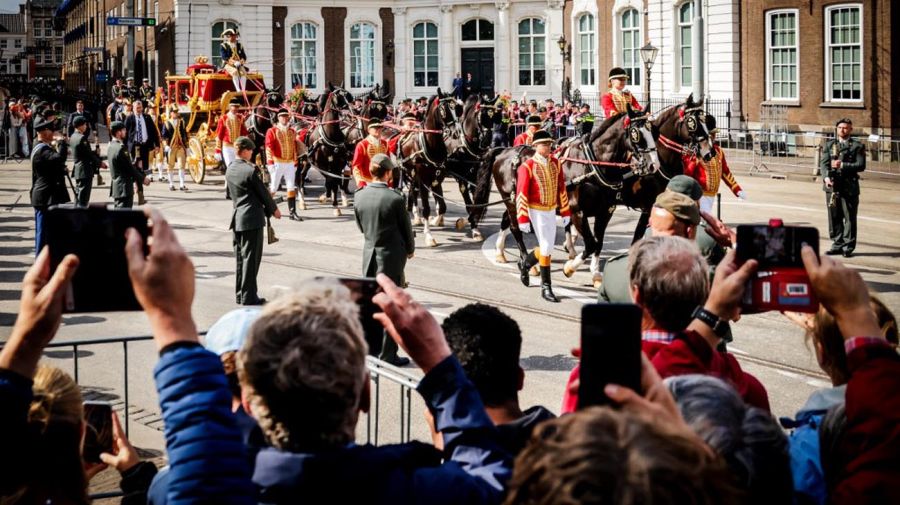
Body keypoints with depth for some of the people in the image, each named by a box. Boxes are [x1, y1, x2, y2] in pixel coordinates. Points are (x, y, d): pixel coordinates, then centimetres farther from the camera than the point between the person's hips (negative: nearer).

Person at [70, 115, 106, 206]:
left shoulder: (73, 136, 10)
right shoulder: (82, 138, -19)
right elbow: (89, 154, -16)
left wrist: (99, 161, 9)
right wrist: (100, 163, -3)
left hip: (78, 170, 9)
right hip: (85, 171, -9)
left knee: (78, 195, 16)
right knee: (84, 196, -6)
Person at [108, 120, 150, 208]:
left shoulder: (111, 147, 10)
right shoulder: (120, 148, -20)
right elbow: (130, 168, -16)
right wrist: (142, 179, -4)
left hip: (116, 187, 10)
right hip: (124, 188, -10)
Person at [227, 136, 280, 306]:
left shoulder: (230, 170, 7)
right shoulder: (250, 170, -16)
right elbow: (263, 192, -9)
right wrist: (274, 209, 8)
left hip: (237, 218, 8)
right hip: (253, 218, -8)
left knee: (240, 257, 14)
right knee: (251, 258, -2)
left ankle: (240, 294, 20)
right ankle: (248, 297, -1)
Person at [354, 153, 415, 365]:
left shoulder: (359, 196, -4)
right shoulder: (395, 198, -18)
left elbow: (361, 226, 7)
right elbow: (405, 227, -7)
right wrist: (410, 250, 10)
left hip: (369, 255, 5)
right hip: (391, 257, -5)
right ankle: (387, 355, 6)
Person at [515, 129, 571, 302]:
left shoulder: (556, 163, 4)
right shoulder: (527, 167, -12)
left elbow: (561, 188, 11)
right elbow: (521, 194, -13)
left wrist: (565, 212, 10)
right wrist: (523, 219, -16)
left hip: (552, 210, 6)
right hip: (537, 210, -6)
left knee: (547, 247, 12)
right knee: (546, 248, -8)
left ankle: (525, 264, 40)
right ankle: (546, 288, 1)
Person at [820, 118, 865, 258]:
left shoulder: (857, 146, 3)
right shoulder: (829, 144, 14)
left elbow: (861, 165, -6)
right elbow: (824, 163, 6)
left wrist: (842, 165, -16)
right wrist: (826, 177, -12)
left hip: (849, 187, -3)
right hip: (832, 186, 3)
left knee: (849, 218, -1)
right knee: (834, 217, 6)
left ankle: (848, 247, 3)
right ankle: (837, 244, 14)